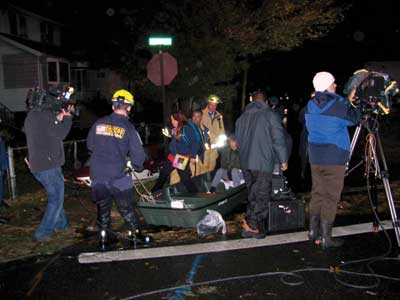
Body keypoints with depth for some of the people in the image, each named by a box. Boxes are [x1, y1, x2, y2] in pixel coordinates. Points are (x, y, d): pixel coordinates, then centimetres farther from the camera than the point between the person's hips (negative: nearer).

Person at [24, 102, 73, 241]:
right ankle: (43, 233, 4)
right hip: (49, 166, -10)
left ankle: (60, 224, 35)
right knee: (56, 199, 2)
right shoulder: (45, 114, -18)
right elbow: (60, 134, -15)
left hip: (37, 166, 10)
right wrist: (67, 118, -3)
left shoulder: (31, 115, 14)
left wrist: (59, 119, 11)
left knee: (55, 196, 23)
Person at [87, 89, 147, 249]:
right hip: (118, 175, -3)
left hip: (97, 175, 3)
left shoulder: (99, 123, 2)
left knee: (102, 207, 17)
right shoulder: (128, 127, -9)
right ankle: (135, 232, 23)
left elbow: (90, 145, 13)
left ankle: (104, 237, 26)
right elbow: (137, 153, -8)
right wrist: (137, 166, 12)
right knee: (126, 207, 13)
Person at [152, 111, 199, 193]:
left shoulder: (187, 129, -17)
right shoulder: (174, 130, 8)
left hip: (183, 158, -9)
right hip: (172, 156, 9)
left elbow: (194, 143, -17)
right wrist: (169, 135, 8)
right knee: (163, 173, 19)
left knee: (185, 178, -4)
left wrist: (193, 156, -18)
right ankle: (154, 192, 35)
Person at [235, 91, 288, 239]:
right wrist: (283, 159, 1)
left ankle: (258, 226, 15)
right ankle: (251, 225, -12)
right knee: (262, 195, -4)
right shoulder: (271, 115, -2)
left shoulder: (242, 118, 16)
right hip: (263, 163, -6)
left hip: (246, 163, 6)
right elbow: (278, 139, -7)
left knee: (253, 195, 13)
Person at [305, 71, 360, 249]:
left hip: (315, 158, 6)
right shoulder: (336, 105, -15)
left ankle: (313, 231, 21)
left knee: (317, 194, 15)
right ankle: (326, 238, 5)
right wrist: (352, 102, 15)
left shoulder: (310, 105, 5)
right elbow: (354, 119, -1)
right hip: (334, 159, -6)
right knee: (331, 197, 1)